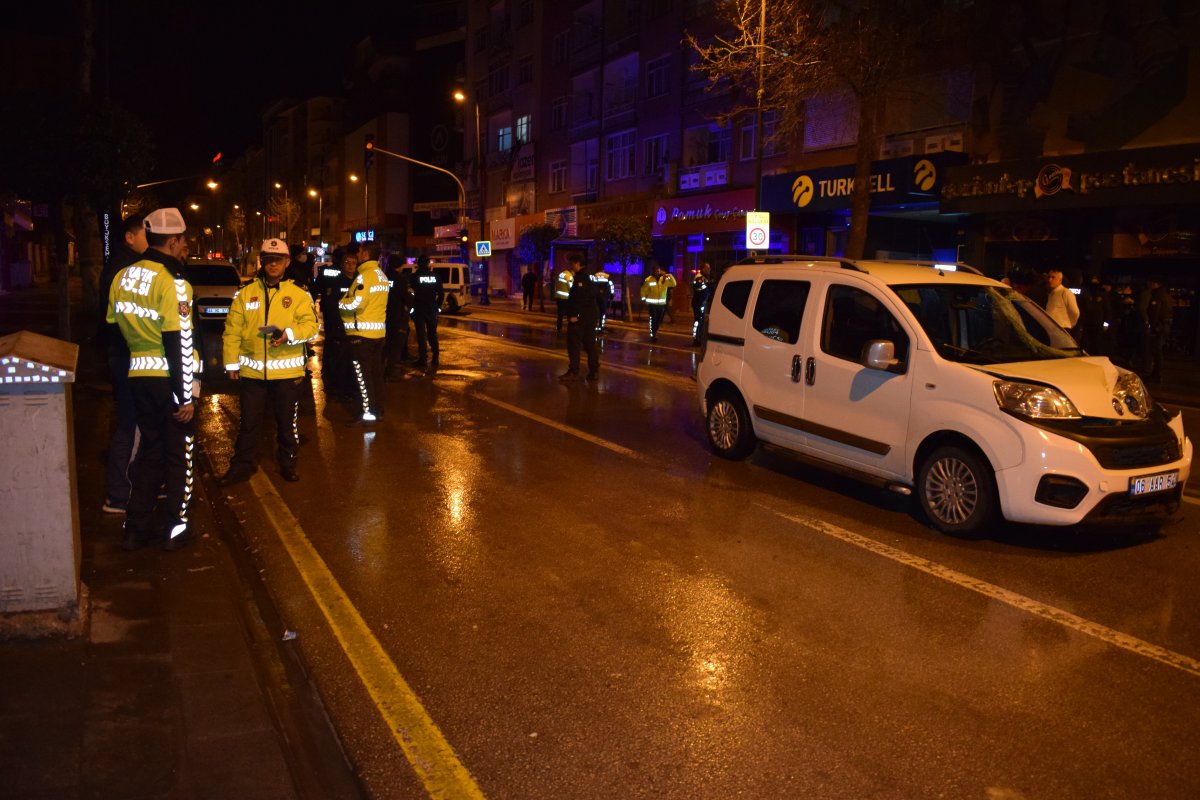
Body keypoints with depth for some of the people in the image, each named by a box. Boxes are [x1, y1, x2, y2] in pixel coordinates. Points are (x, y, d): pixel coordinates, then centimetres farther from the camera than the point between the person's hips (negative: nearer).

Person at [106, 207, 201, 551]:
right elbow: (179, 344, -19)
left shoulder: (123, 277, 6)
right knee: (179, 453, 7)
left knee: (150, 449, 18)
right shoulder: (172, 281, -16)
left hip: (140, 377, 7)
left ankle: (136, 528, 21)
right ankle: (175, 530, 14)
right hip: (170, 379, -7)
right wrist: (186, 396, -16)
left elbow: (114, 327, 13)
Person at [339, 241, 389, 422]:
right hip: (378, 330, 9)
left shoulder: (365, 275, -15)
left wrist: (341, 303, -5)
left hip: (362, 332, -9)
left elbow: (356, 303, -23)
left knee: (362, 374, -3)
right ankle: (378, 408, 20)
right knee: (376, 372, 13)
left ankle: (369, 412, -2)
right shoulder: (382, 276, 14)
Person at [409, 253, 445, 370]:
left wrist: (411, 305, 0)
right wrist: (438, 306, 10)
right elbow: (441, 294, 1)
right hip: (432, 309, 3)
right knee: (432, 334, 12)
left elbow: (411, 290, -11)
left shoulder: (414, 276, -9)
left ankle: (422, 360, 0)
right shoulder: (435, 277, 1)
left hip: (419, 309, -3)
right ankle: (435, 360, 12)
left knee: (421, 335, 2)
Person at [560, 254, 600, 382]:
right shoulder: (587, 277, 18)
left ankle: (573, 372, -4)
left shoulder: (581, 278, -14)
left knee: (574, 345, -5)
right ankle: (594, 371, 13)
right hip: (589, 317, 10)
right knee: (589, 344, 11)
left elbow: (580, 299, -23)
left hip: (579, 318, -10)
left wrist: (574, 314, -24)